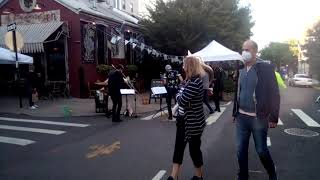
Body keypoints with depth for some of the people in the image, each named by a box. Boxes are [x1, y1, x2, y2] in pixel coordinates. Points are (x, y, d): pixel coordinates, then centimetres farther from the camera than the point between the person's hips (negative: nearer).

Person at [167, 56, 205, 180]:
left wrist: (179, 95, -7)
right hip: (184, 120, 10)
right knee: (178, 148, 13)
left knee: (194, 149, 8)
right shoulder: (191, 80, 9)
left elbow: (182, 101, -26)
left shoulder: (195, 82, -23)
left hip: (193, 123, -10)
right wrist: (180, 95, -6)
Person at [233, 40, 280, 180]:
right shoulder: (242, 71, 8)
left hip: (259, 118, -4)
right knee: (240, 150, 9)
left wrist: (273, 117, -12)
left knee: (261, 150, 7)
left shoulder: (266, 68, -8)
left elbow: (274, 94, -10)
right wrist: (235, 112, 12)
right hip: (241, 117, 5)